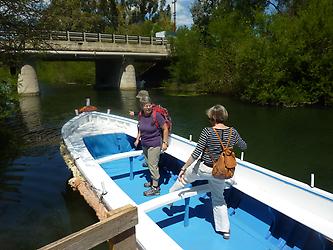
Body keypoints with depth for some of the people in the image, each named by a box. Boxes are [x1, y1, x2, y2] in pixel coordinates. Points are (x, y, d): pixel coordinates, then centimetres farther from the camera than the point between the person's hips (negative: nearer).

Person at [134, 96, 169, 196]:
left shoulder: (156, 115, -19)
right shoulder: (141, 115, 0)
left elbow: (165, 129, -14)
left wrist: (165, 142, -15)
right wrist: (137, 139, 14)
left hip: (154, 145, -7)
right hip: (144, 145, 7)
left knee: (153, 166, -1)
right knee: (149, 164, 19)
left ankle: (155, 188, 13)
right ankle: (153, 181, 39)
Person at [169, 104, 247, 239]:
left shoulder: (207, 132, -20)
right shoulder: (233, 132, -8)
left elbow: (196, 153, -20)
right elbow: (244, 147, 9)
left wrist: (184, 168, -13)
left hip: (203, 168, -4)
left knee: (183, 178, 26)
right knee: (218, 198, 24)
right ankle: (225, 230, 30)